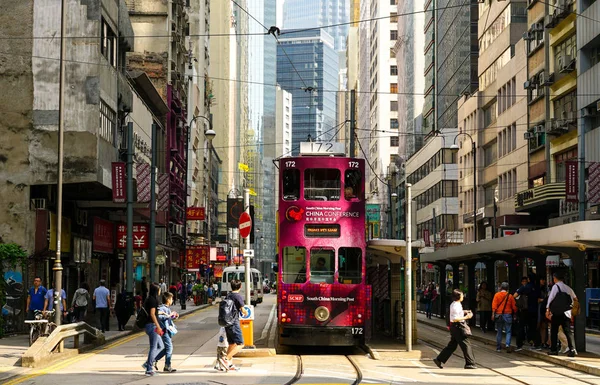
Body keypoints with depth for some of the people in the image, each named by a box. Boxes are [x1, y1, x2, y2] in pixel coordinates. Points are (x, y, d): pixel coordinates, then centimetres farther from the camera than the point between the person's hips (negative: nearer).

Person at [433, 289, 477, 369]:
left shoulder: (454, 304, 12)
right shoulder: (456, 306, -19)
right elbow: (455, 319, -24)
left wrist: (464, 312, 17)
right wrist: (465, 317, -21)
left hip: (454, 327, 10)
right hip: (458, 326, -10)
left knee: (452, 345, 14)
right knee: (466, 345, -3)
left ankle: (439, 359, 14)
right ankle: (469, 363, 2)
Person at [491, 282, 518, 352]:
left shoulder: (497, 295, -2)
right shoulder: (510, 296, -1)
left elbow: (494, 305, -8)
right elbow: (514, 307, 1)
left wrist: (493, 314, -6)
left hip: (499, 315, 1)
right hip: (508, 315, -1)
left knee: (499, 331, 11)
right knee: (508, 331, 3)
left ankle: (498, 348, 14)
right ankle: (507, 344, -19)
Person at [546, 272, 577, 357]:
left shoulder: (556, 286, -5)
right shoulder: (567, 288, 13)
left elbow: (551, 298, -10)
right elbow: (574, 298, 21)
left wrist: (548, 309, -8)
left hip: (556, 312, -5)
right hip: (566, 313, 5)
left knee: (554, 331, 7)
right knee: (567, 331, 2)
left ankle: (554, 350, 8)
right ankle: (572, 349, -10)